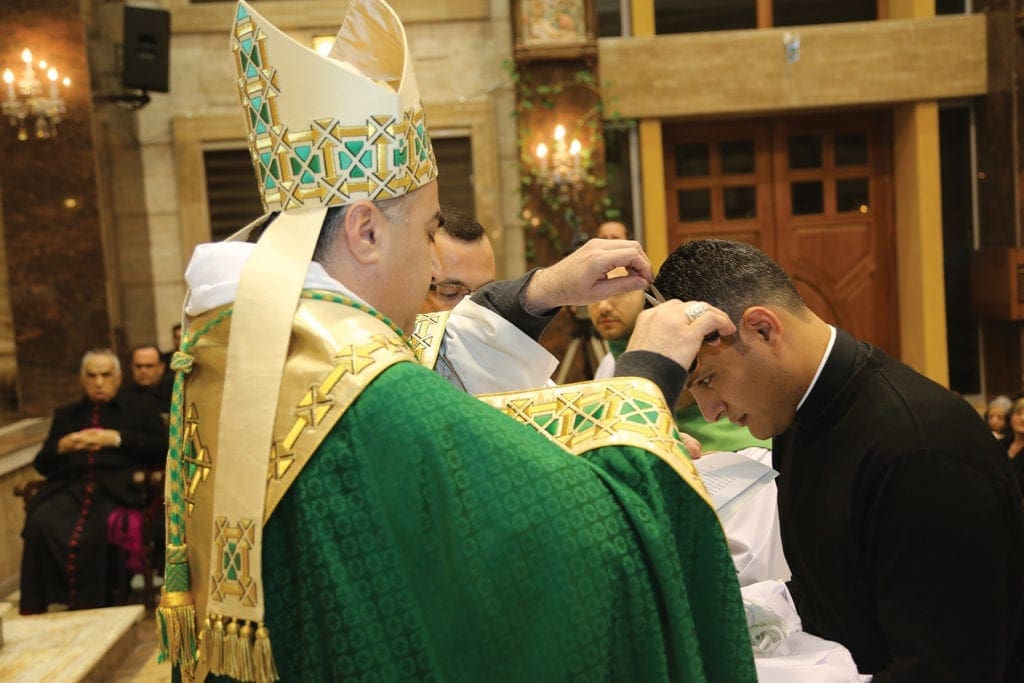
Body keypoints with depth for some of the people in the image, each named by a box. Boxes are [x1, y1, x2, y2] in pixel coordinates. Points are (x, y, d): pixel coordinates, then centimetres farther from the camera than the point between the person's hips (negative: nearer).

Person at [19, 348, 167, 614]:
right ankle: (35, 610, -27)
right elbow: (41, 464, 28)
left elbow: (162, 447, 8)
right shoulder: (65, 415, 34)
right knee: (40, 523, -32)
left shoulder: (138, 411, 25)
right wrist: (62, 446, 6)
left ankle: (88, 609, -28)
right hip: (69, 487, 3)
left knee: (98, 528, -38)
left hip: (115, 488, -3)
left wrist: (117, 438, -1)